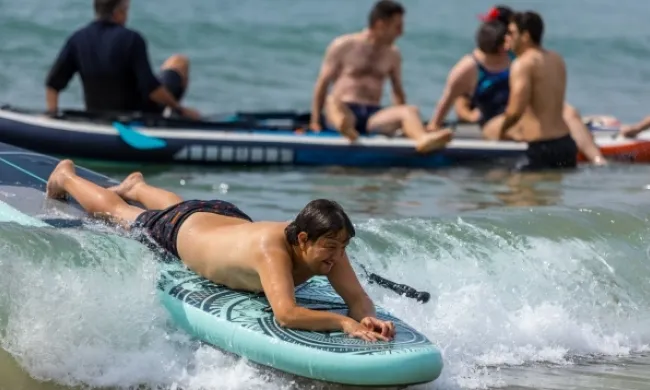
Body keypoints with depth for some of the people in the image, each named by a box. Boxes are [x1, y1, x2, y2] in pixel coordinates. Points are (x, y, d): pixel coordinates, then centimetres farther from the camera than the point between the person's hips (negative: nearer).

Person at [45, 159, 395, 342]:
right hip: (177, 232, -5)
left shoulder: (327, 245, -33)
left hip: (228, 216, 5)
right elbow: (285, 314, -61)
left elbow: (358, 298, -33)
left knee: (178, 207, 41)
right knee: (113, 211, 26)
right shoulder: (272, 248, -50)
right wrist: (343, 322, -65)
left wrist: (367, 318, -54)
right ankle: (66, 176, 56)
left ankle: (136, 186, 74)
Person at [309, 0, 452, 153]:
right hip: (345, 111, -2)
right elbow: (322, 84, 4)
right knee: (333, 101, -37)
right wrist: (315, 122, -2)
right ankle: (343, 126, -73)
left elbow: (398, 91, 23)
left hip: (374, 116, 2)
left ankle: (423, 139, -63)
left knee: (411, 110, -28)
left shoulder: (393, 54, 17)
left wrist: (401, 121, 11)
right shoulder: (343, 46, 5)